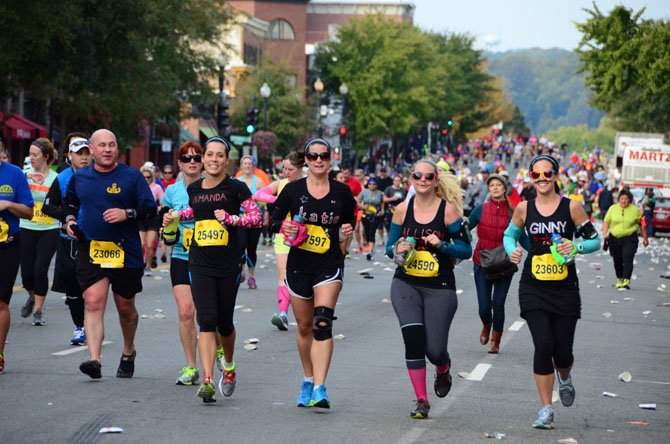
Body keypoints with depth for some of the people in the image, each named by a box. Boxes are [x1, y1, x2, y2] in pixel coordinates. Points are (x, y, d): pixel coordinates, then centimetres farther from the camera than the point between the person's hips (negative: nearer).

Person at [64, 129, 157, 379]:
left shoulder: (132, 176, -1)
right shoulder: (79, 178, 8)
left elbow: (150, 209, -2)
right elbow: (70, 203, 26)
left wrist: (127, 213, -19)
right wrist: (70, 220, 6)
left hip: (126, 253, -1)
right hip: (90, 251, 1)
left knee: (125, 307, 12)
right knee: (93, 303, -15)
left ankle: (128, 352, 36)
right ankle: (94, 360, -24)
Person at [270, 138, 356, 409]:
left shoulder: (341, 192, 1)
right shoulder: (293, 190, 0)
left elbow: (349, 218, 16)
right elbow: (275, 219, 6)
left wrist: (348, 228, -7)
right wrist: (284, 227, -16)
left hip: (329, 265, -2)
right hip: (299, 264, 2)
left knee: (322, 323, -18)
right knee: (304, 327, 12)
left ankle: (319, 389, -24)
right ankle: (308, 380, 33)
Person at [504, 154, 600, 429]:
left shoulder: (571, 207, -4)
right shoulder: (524, 209, 1)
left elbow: (595, 240, 2)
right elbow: (510, 235, 18)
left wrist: (576, 247, -18)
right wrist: (512, 251, -3)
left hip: (565, 288, 0)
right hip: (533, 288, 0)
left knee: (563, 352, 1)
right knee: (543, 345, -13)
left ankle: (564, 379, 40)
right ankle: (546, 409, -1)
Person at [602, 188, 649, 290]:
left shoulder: (635, 210, 1)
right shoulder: (613, 208, 5)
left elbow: (642, 223, 9)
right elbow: (606, 222, 4)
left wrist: (645, 238, 10)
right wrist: (605, 235, -9)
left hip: (630, 239, -3)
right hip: (614, 238, 3)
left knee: (628, 259, -16)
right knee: (617, 261, 11)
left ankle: (626, 282, -21)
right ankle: (620, 280, 31)